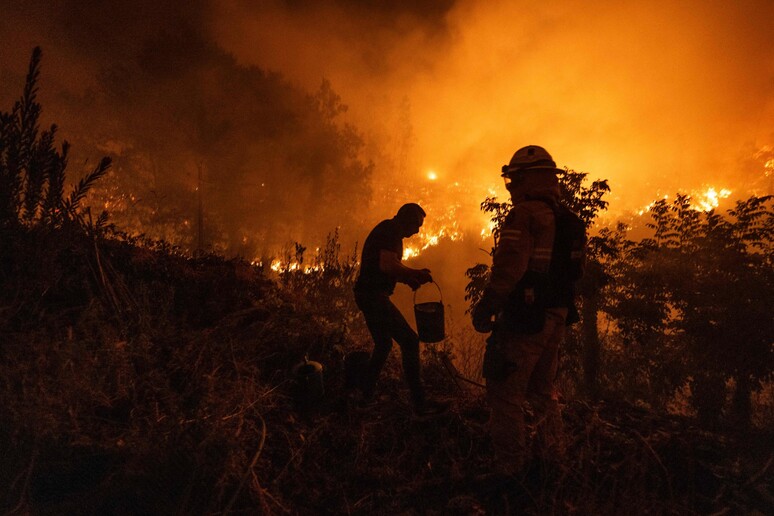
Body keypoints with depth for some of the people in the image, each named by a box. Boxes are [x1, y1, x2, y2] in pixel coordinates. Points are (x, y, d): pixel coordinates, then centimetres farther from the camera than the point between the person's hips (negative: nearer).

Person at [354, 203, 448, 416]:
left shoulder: (387, 231, 21)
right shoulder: (391, 231, -12)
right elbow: (387, 265, -25)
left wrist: (409, 278, 12)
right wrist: (416, 273, -13)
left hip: (368, 295, 11)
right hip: (374, 295, -11)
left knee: (383, 344, 19)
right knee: (409, 341, -11)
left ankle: (366, 397, 26)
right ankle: (420, 404, -9)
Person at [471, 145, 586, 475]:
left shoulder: (525, 214, -16)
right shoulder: (568, 220, 11)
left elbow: (508, 270, -23)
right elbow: (574, 271, 17)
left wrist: (484, 310, -14)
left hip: (524, 320, -9)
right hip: (556, 319, 9)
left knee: (506, 397, 2)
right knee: (543, 392, 23)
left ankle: (510, 470, 9)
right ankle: (555, 460, 34)